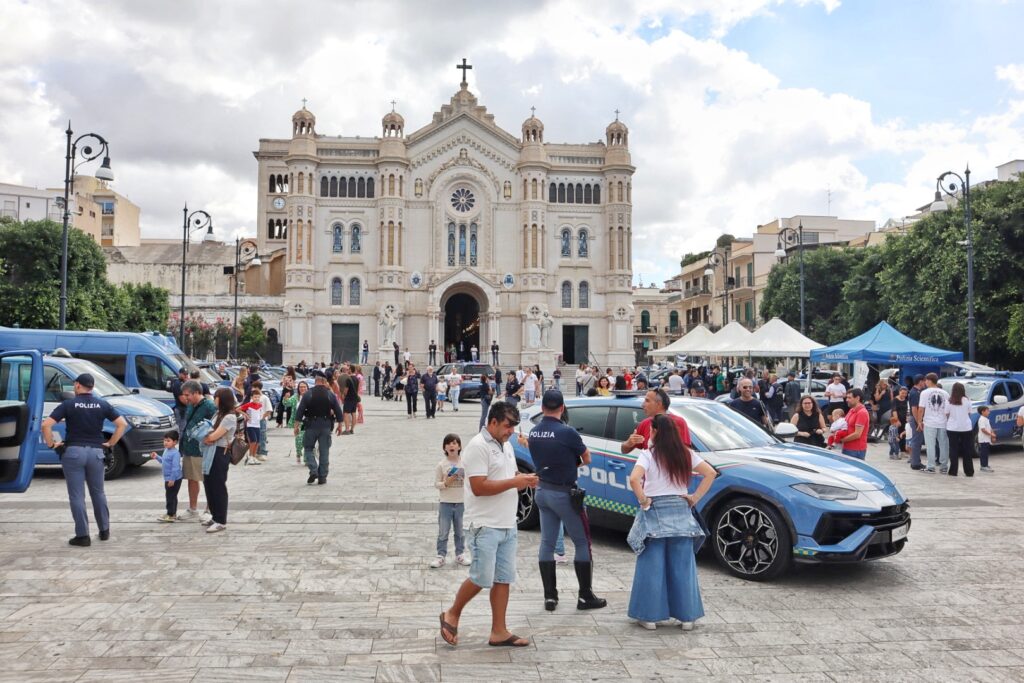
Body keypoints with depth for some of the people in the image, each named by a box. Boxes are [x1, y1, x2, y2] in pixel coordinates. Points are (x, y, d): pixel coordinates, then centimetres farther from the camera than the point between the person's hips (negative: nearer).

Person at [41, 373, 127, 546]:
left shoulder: (68, 404, -3)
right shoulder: (102, 404, 4)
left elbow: (46, 425, -13)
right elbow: (122, 424, 0)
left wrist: (51, 443, 0)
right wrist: (111, 443, 7)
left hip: (73, 451, -3)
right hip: (96, 451, 3)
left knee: (77, 495, 3)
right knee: (98, 493, 17)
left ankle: (82, 535, 3)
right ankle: (104, 530, 22)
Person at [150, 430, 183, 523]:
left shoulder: (175, 453, -21)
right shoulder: (166, 451, 10)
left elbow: (175, 467, -24)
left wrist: (172, 479, -24)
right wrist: (157, 457, 18)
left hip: (174, 479, -10)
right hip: (168, 478, 10)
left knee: (170, 496, -3)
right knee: (171, 496, 17)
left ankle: (171, 515, 5)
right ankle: (172, 513, 27)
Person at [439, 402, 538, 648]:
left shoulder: (506, 446, 14)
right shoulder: (478, 446, -14)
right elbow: (479, 487, -21)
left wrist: (524, 480, 1)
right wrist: (514, 482, -19)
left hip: (507, 525, 8)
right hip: (485, 526, -8)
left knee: (503, 579, 9)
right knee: (481, 579, -3)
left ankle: (499, 632, 16)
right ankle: (452, 615, 19)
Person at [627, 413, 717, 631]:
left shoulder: (648, 455, -9)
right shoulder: (686, 454, 5)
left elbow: (634, 479, -24)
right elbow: (710, 473, 4)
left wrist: (643, 500, -10)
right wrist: (695, 497, 6)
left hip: (655, 513, -4)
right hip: (681, 512, 4)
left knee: (652, 567, 4)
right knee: (683, 567, 10)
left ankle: (650, 616, 9)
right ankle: (687, 616, 15)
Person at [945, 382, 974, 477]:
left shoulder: (949, 401, -6)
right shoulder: (967, 401, -3)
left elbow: (947, 415, -2)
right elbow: (969, 414, 4)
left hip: (952, 428, -1)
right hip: (966, 428, 1)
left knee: (954, 450, 3)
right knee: (967, 450, 8)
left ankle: (953, 471, 2)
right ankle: (969, 471, 11)